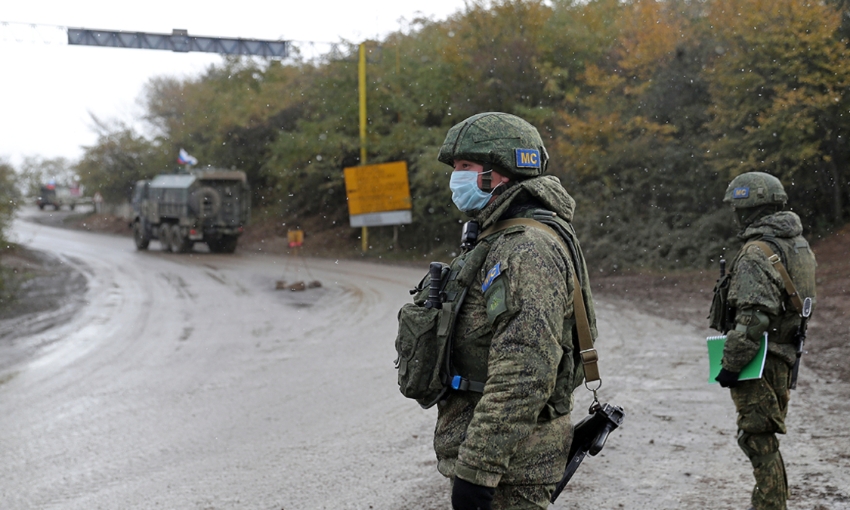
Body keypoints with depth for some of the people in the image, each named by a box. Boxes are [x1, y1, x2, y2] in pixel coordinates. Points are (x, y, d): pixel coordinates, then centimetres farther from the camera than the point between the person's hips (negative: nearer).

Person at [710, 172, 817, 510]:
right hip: (784, 356, 10)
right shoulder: (797, 244, 10)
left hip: (759, 360, -10)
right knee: (765, 438, 19)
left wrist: (731, 365, -20)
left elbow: (753, 318, -27)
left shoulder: (757, 253, -20)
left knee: (758, 441, -4)